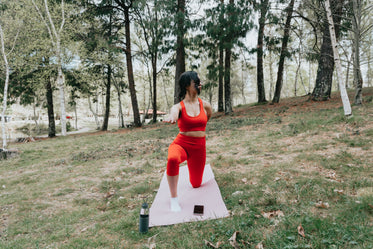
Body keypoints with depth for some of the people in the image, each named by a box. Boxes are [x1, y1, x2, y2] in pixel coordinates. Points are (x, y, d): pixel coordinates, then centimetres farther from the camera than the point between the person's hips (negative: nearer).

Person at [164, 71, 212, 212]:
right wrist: (172, 118, -58)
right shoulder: (179, 106, -9)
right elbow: (174, 112, -34)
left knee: (196, 184, 11)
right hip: (181, 144, -3)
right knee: (173, 159, -40)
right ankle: (174, 199, -22)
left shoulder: (205, 106, 0)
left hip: (199, 147, 3)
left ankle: (191, 166, 48)